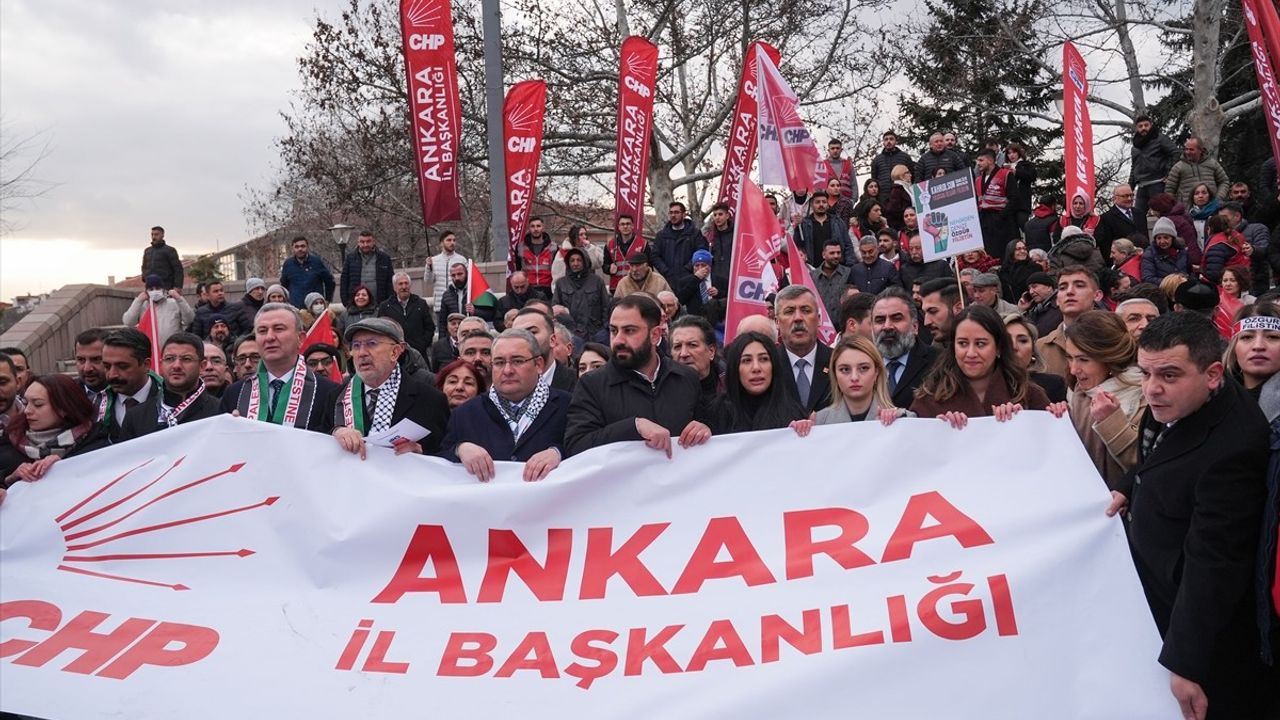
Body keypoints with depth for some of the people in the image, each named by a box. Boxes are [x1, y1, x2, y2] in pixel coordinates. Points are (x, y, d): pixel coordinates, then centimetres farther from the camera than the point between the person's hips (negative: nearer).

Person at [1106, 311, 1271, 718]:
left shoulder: (1231, 449, -34)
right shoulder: (1172, 403, -7)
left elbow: (1213, 563, -31)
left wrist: (1185, 663, -27)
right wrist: (1130, 488, 4)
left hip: (1199, 619, -8)